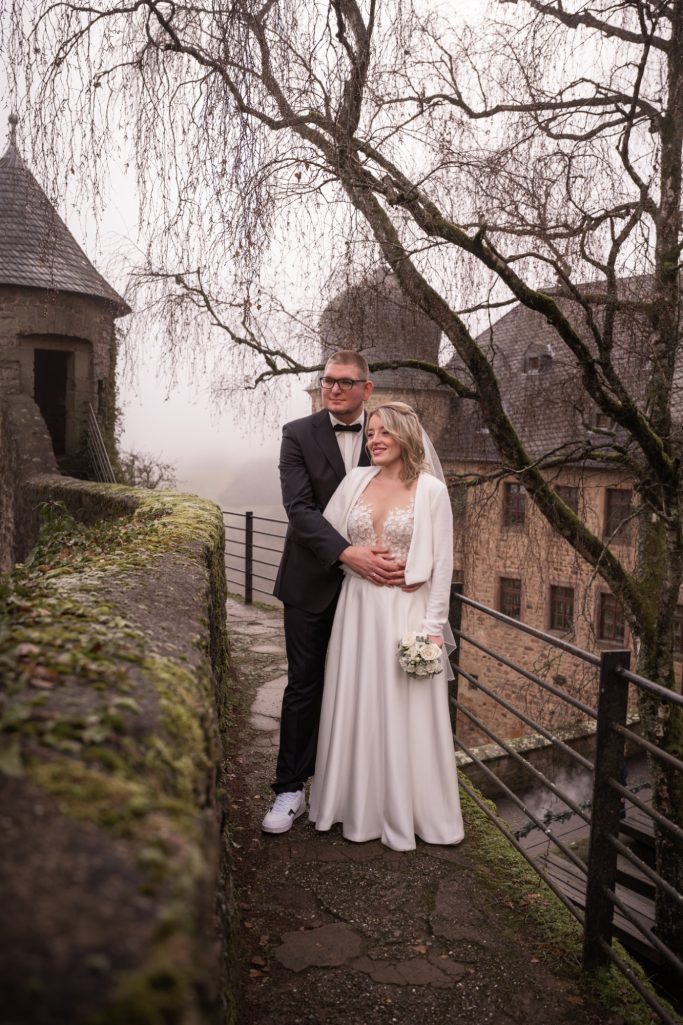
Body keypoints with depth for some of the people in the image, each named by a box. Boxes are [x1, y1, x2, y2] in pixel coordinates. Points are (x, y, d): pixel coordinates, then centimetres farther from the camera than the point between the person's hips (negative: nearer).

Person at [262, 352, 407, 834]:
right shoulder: (299, 434, -5)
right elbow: (300, 507, -15)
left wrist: (397, 559, -19)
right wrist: (347, 553, -28)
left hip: (369, 581, 2)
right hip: (313, 581, -2)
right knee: (305, 685, 6)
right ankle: (291, 789, 17)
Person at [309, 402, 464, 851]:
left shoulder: (431, 490, -6)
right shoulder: (356, 480, 4)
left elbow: (442, 563, -6)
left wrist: (433, 625, -9)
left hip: (406, 611, -4)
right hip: (357, 607, 4)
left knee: (403, 710, 5)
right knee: (355, 704, 12)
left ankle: (405, 811, 24)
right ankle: (359, 803, 30)